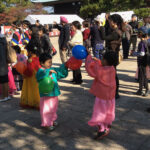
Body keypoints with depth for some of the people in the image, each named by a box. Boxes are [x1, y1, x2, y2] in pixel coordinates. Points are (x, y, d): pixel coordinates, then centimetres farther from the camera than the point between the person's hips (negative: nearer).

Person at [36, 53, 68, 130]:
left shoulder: (53, 70, 6)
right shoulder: (40, 71, -14)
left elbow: (61, 73, 15)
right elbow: (40, 77, -34)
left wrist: (65, 66, 1)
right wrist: (48, 73, -43)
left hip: (54, 93, 7)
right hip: (46, 94, -7)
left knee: (53, 108, 21)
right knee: (46, 109, 1)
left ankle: (52, 120, 39)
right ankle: (47, 123, 14)